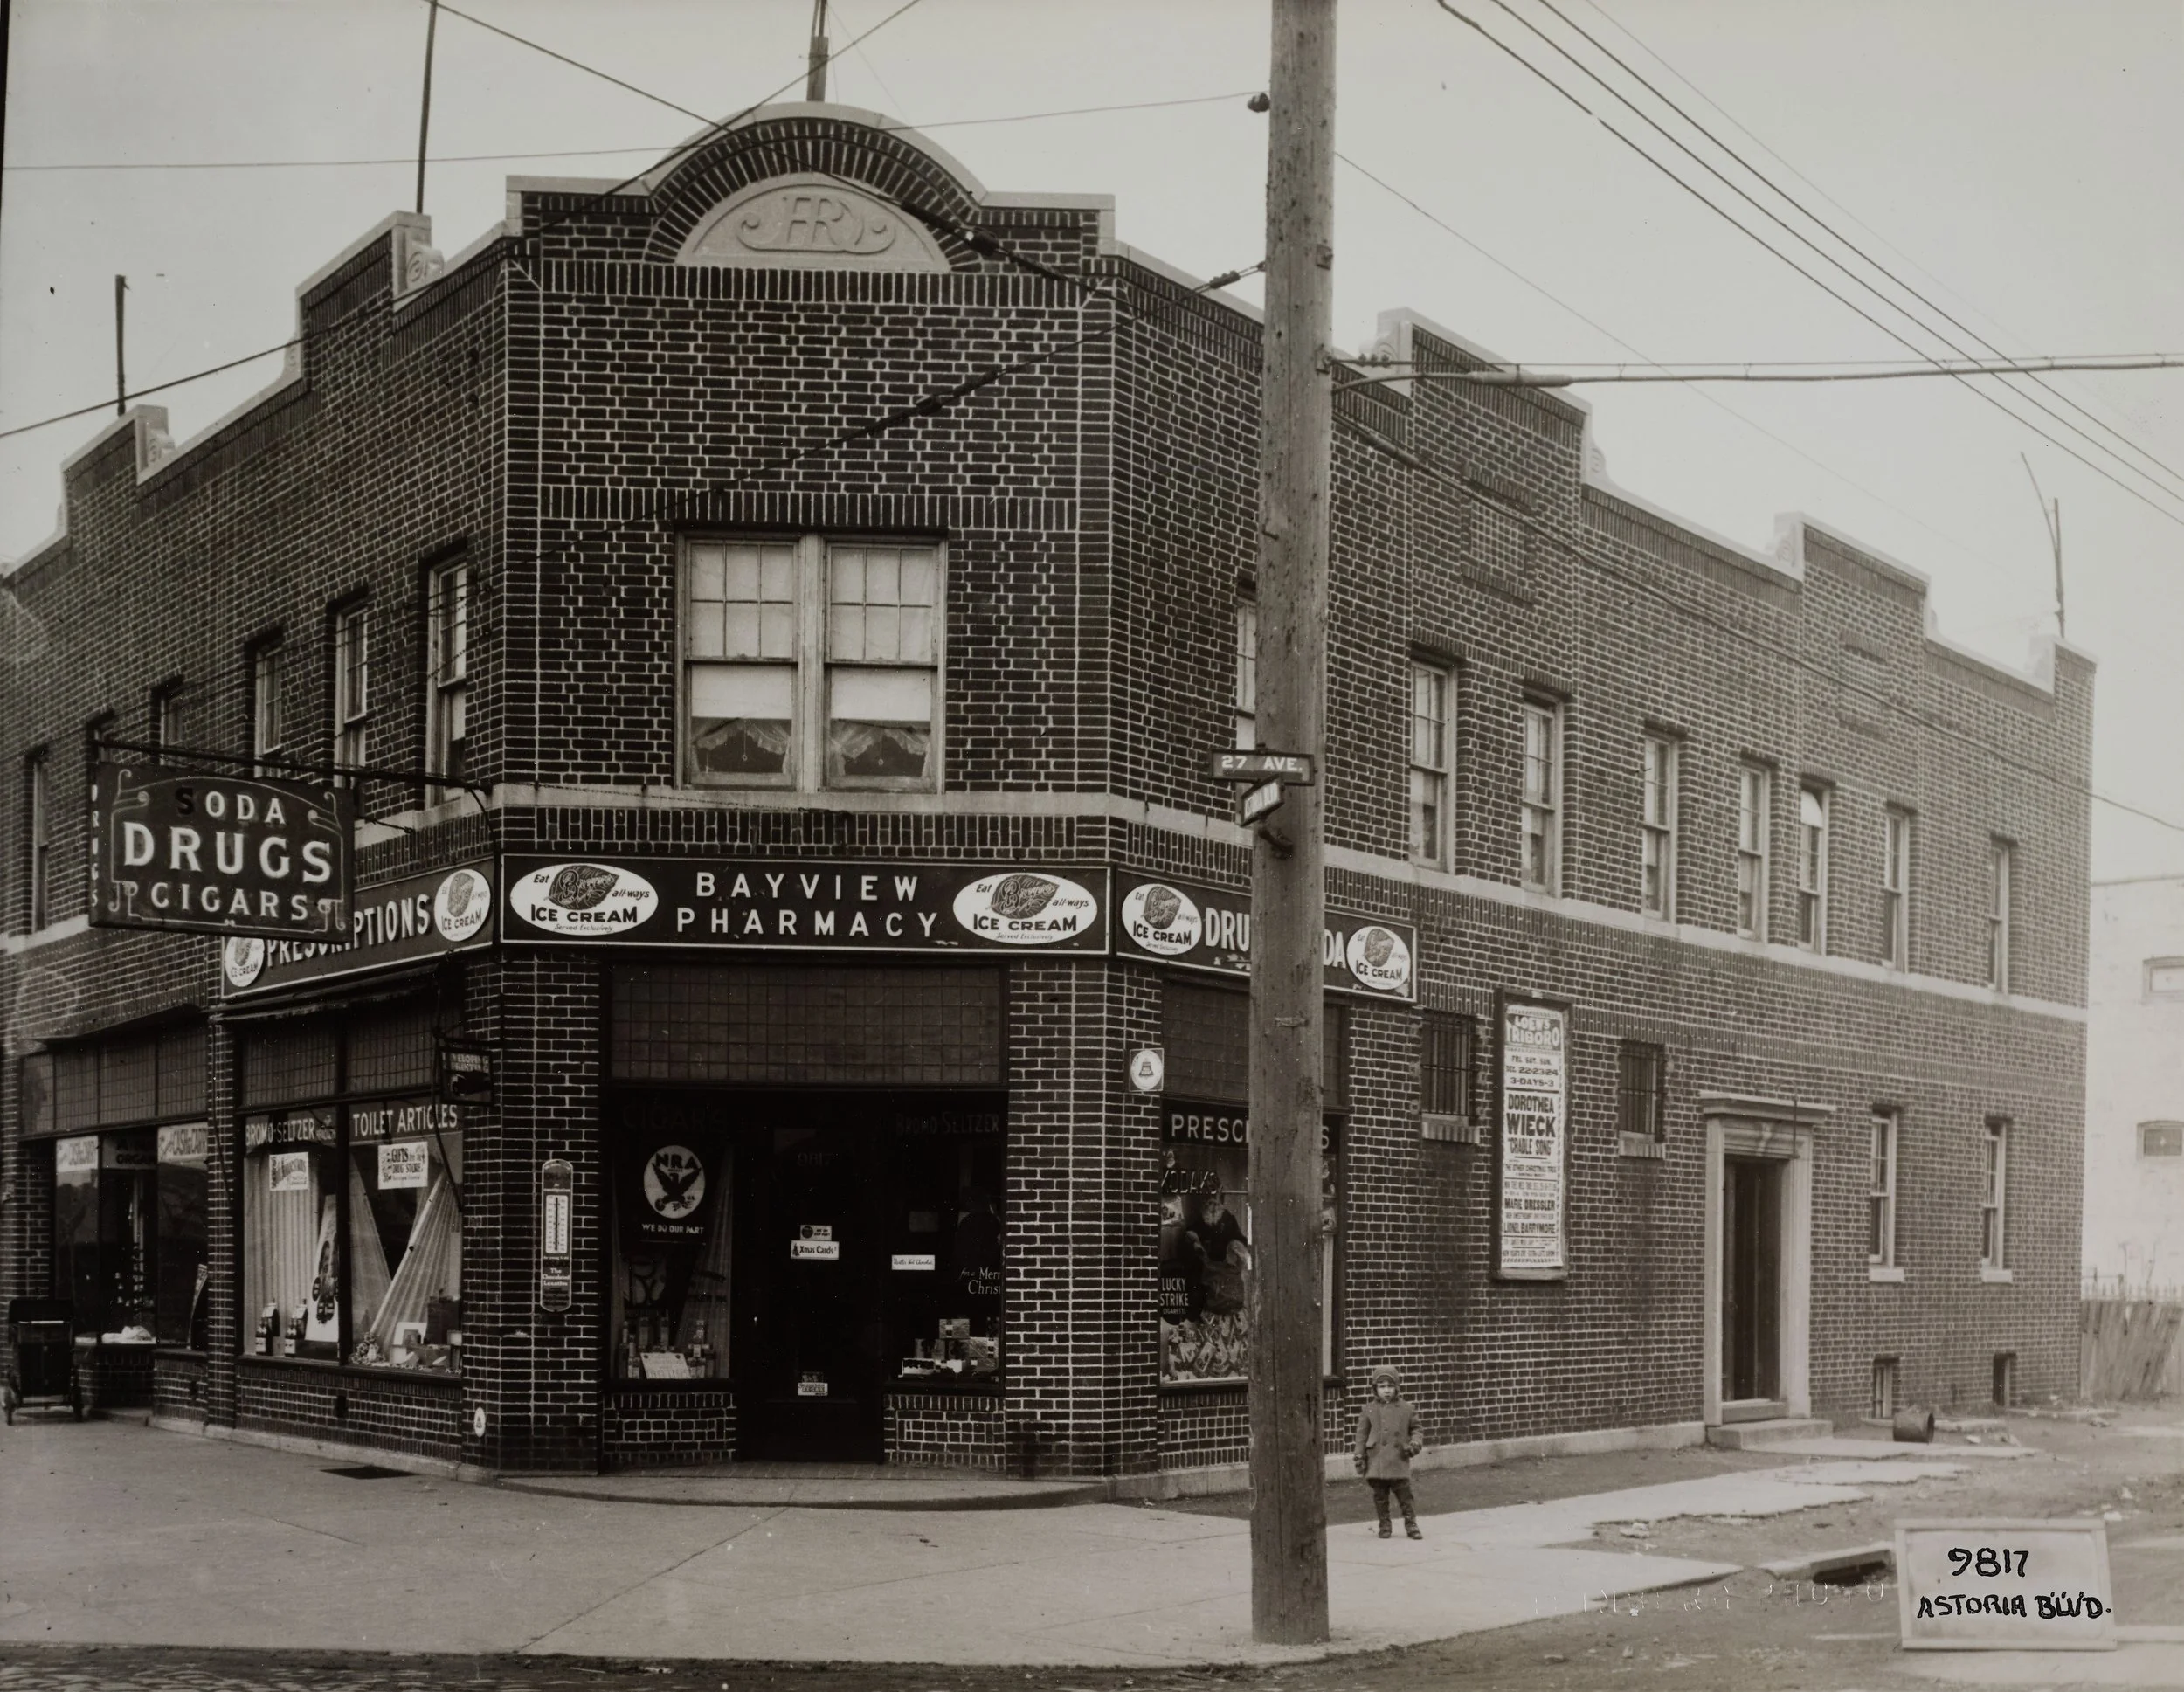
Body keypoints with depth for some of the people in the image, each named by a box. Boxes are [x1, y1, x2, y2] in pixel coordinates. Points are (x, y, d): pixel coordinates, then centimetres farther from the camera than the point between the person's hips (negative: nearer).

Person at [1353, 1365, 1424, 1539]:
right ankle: (1384, 1526, 17)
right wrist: (1360, 1457, 3)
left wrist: (1415, 1443, -6)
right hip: (1376, 1462, 1)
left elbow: (1415, 1429, 14)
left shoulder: (1406, 1409, 5)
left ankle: (1411, 1525, 7)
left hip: (1399, 1461, -1)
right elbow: (1362, 1435, 8)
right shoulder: (1369, 1410, 5)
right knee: (1380, 1496, 6)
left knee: (1404, 1494, -2)